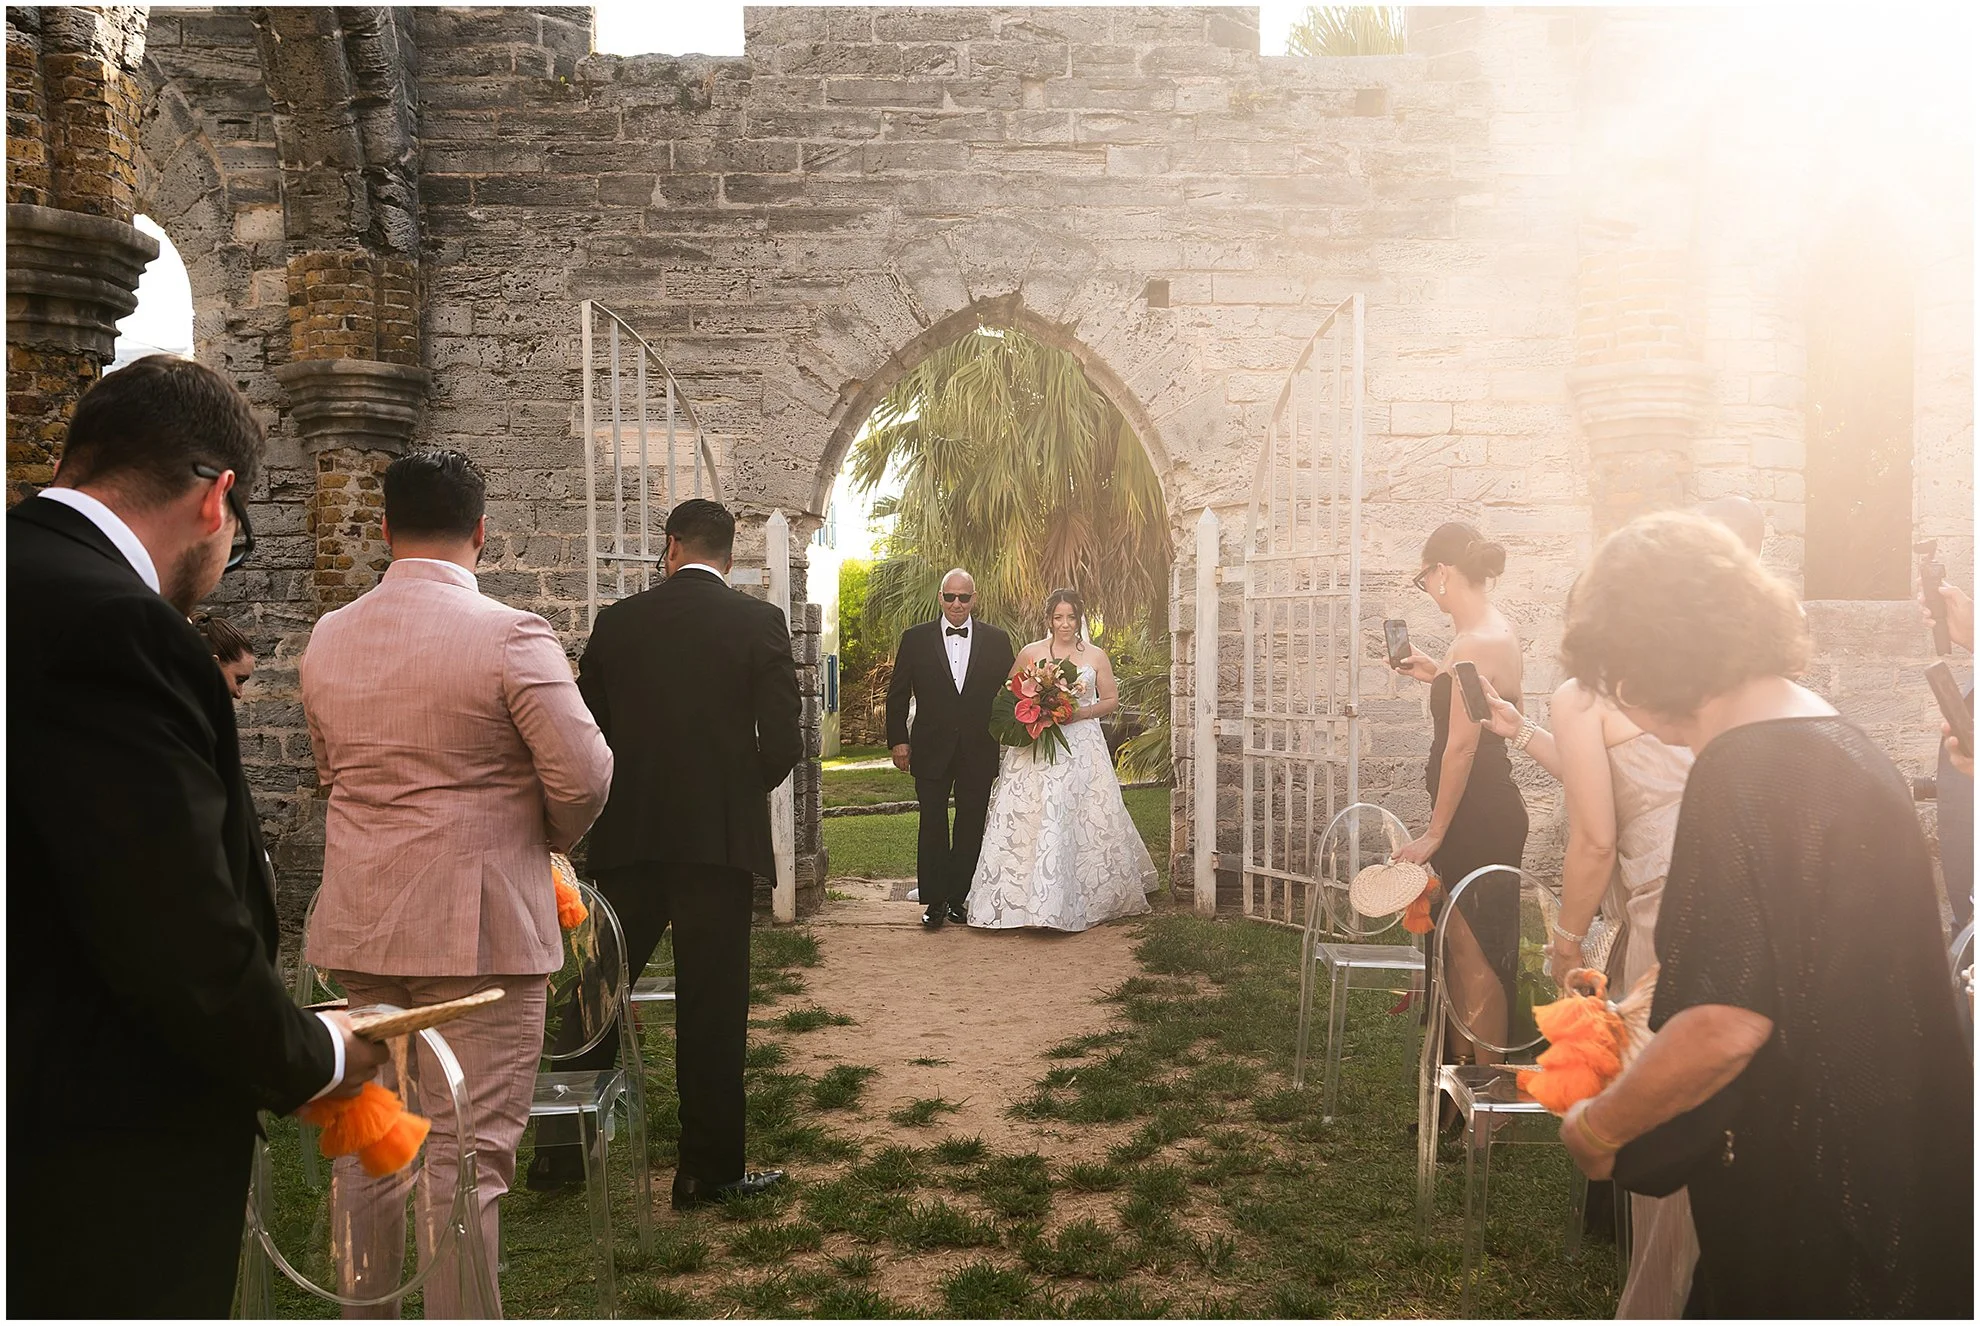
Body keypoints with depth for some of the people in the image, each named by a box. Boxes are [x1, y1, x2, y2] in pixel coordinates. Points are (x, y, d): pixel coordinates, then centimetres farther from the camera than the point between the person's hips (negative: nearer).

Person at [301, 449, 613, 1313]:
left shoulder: (328, 638, 6)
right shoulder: (510, 635, -14)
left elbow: (328, 772, 17)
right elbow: (583, 779, -16)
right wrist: (548, 839, 4)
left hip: (357, 925, 6)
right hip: (478, 925, -6)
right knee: (466, 1153, 1)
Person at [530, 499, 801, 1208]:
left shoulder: (616, 622, 4)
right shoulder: (760, 622, -4)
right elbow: (783, 741, -9)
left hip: (628, 837, 3)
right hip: (721, 837, -2)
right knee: (712, 1008, 5)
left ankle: (560, 1149, 25)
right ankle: (709, 1170, 14)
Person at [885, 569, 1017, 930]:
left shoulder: (996, 641, 4)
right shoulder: (915, 639, 2)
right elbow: (898, 694, 4)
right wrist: (898, 740, -2)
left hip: (979, 751, 1)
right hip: (931, 751, -1)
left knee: (971, 828, 7)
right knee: (932, 826, 1)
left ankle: (957, 898, 18)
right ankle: (934, 901, 9)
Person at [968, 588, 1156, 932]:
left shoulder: (1096, 656, 5)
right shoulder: (1029, 653, 6)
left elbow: (1112, 700, 9)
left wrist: (1080, 713, -7)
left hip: (1082, 749, 0)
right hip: (1035, 750, 0)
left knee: (1086, 823, -4)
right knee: (1027, 822, -6)